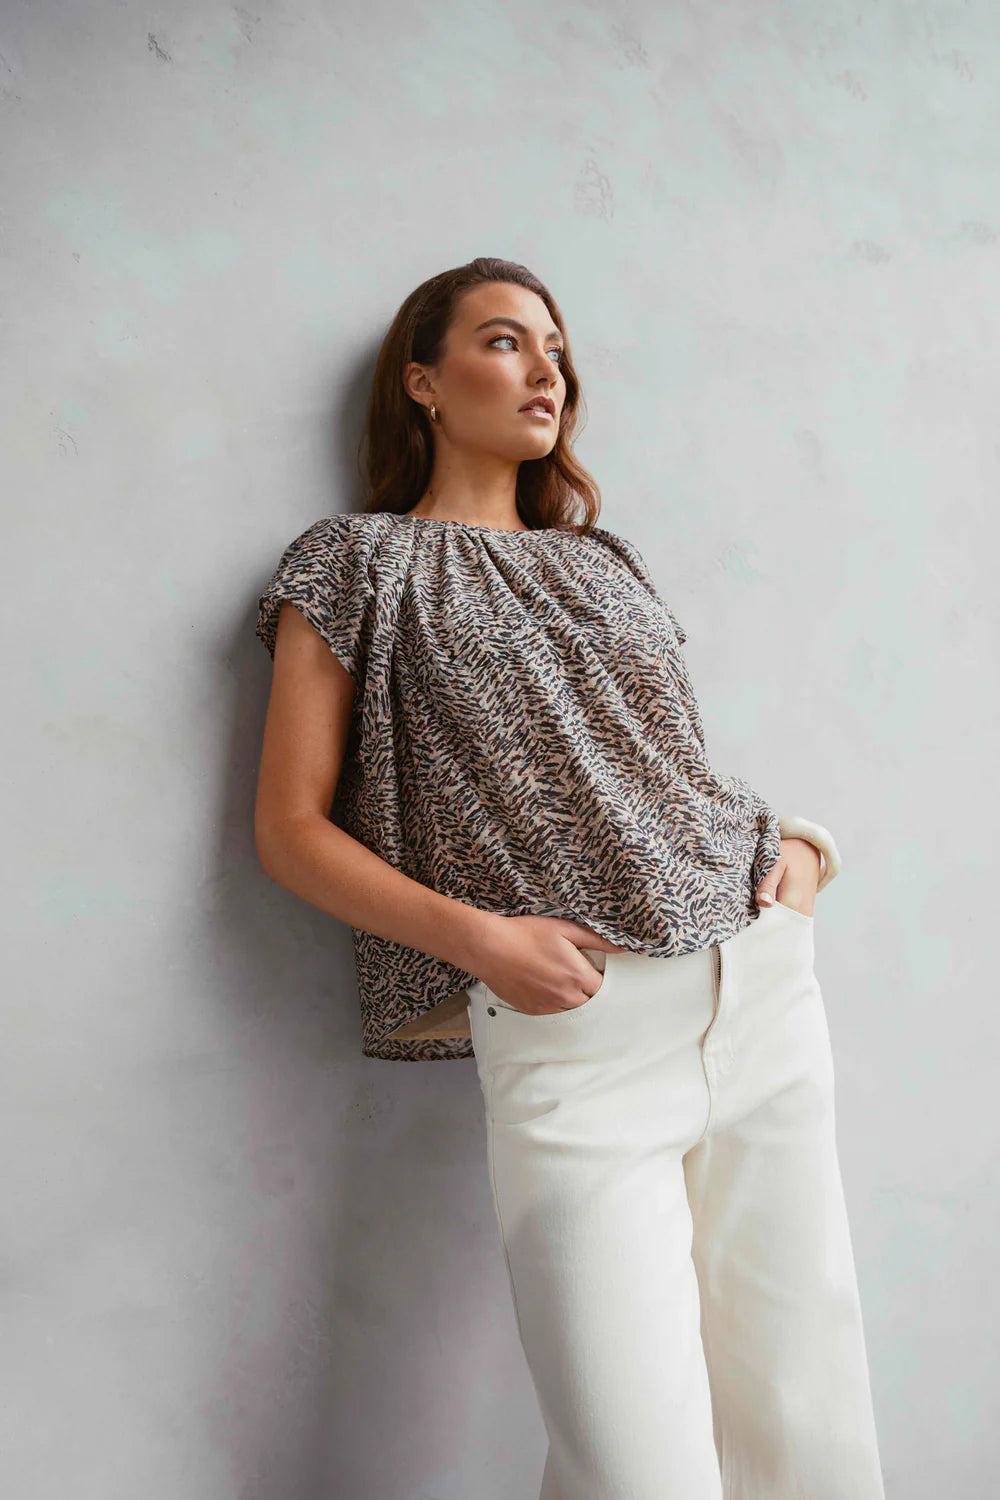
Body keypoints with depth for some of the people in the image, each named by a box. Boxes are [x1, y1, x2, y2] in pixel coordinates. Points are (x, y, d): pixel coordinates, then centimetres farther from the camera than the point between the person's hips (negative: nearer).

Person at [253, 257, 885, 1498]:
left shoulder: (604, 558, 21)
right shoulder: (356, 563, 7)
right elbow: (289, 828, 0)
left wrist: (797, 843, 6)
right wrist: (478, 938, -13)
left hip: (763, 983, 5)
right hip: (567, 1017, -5)